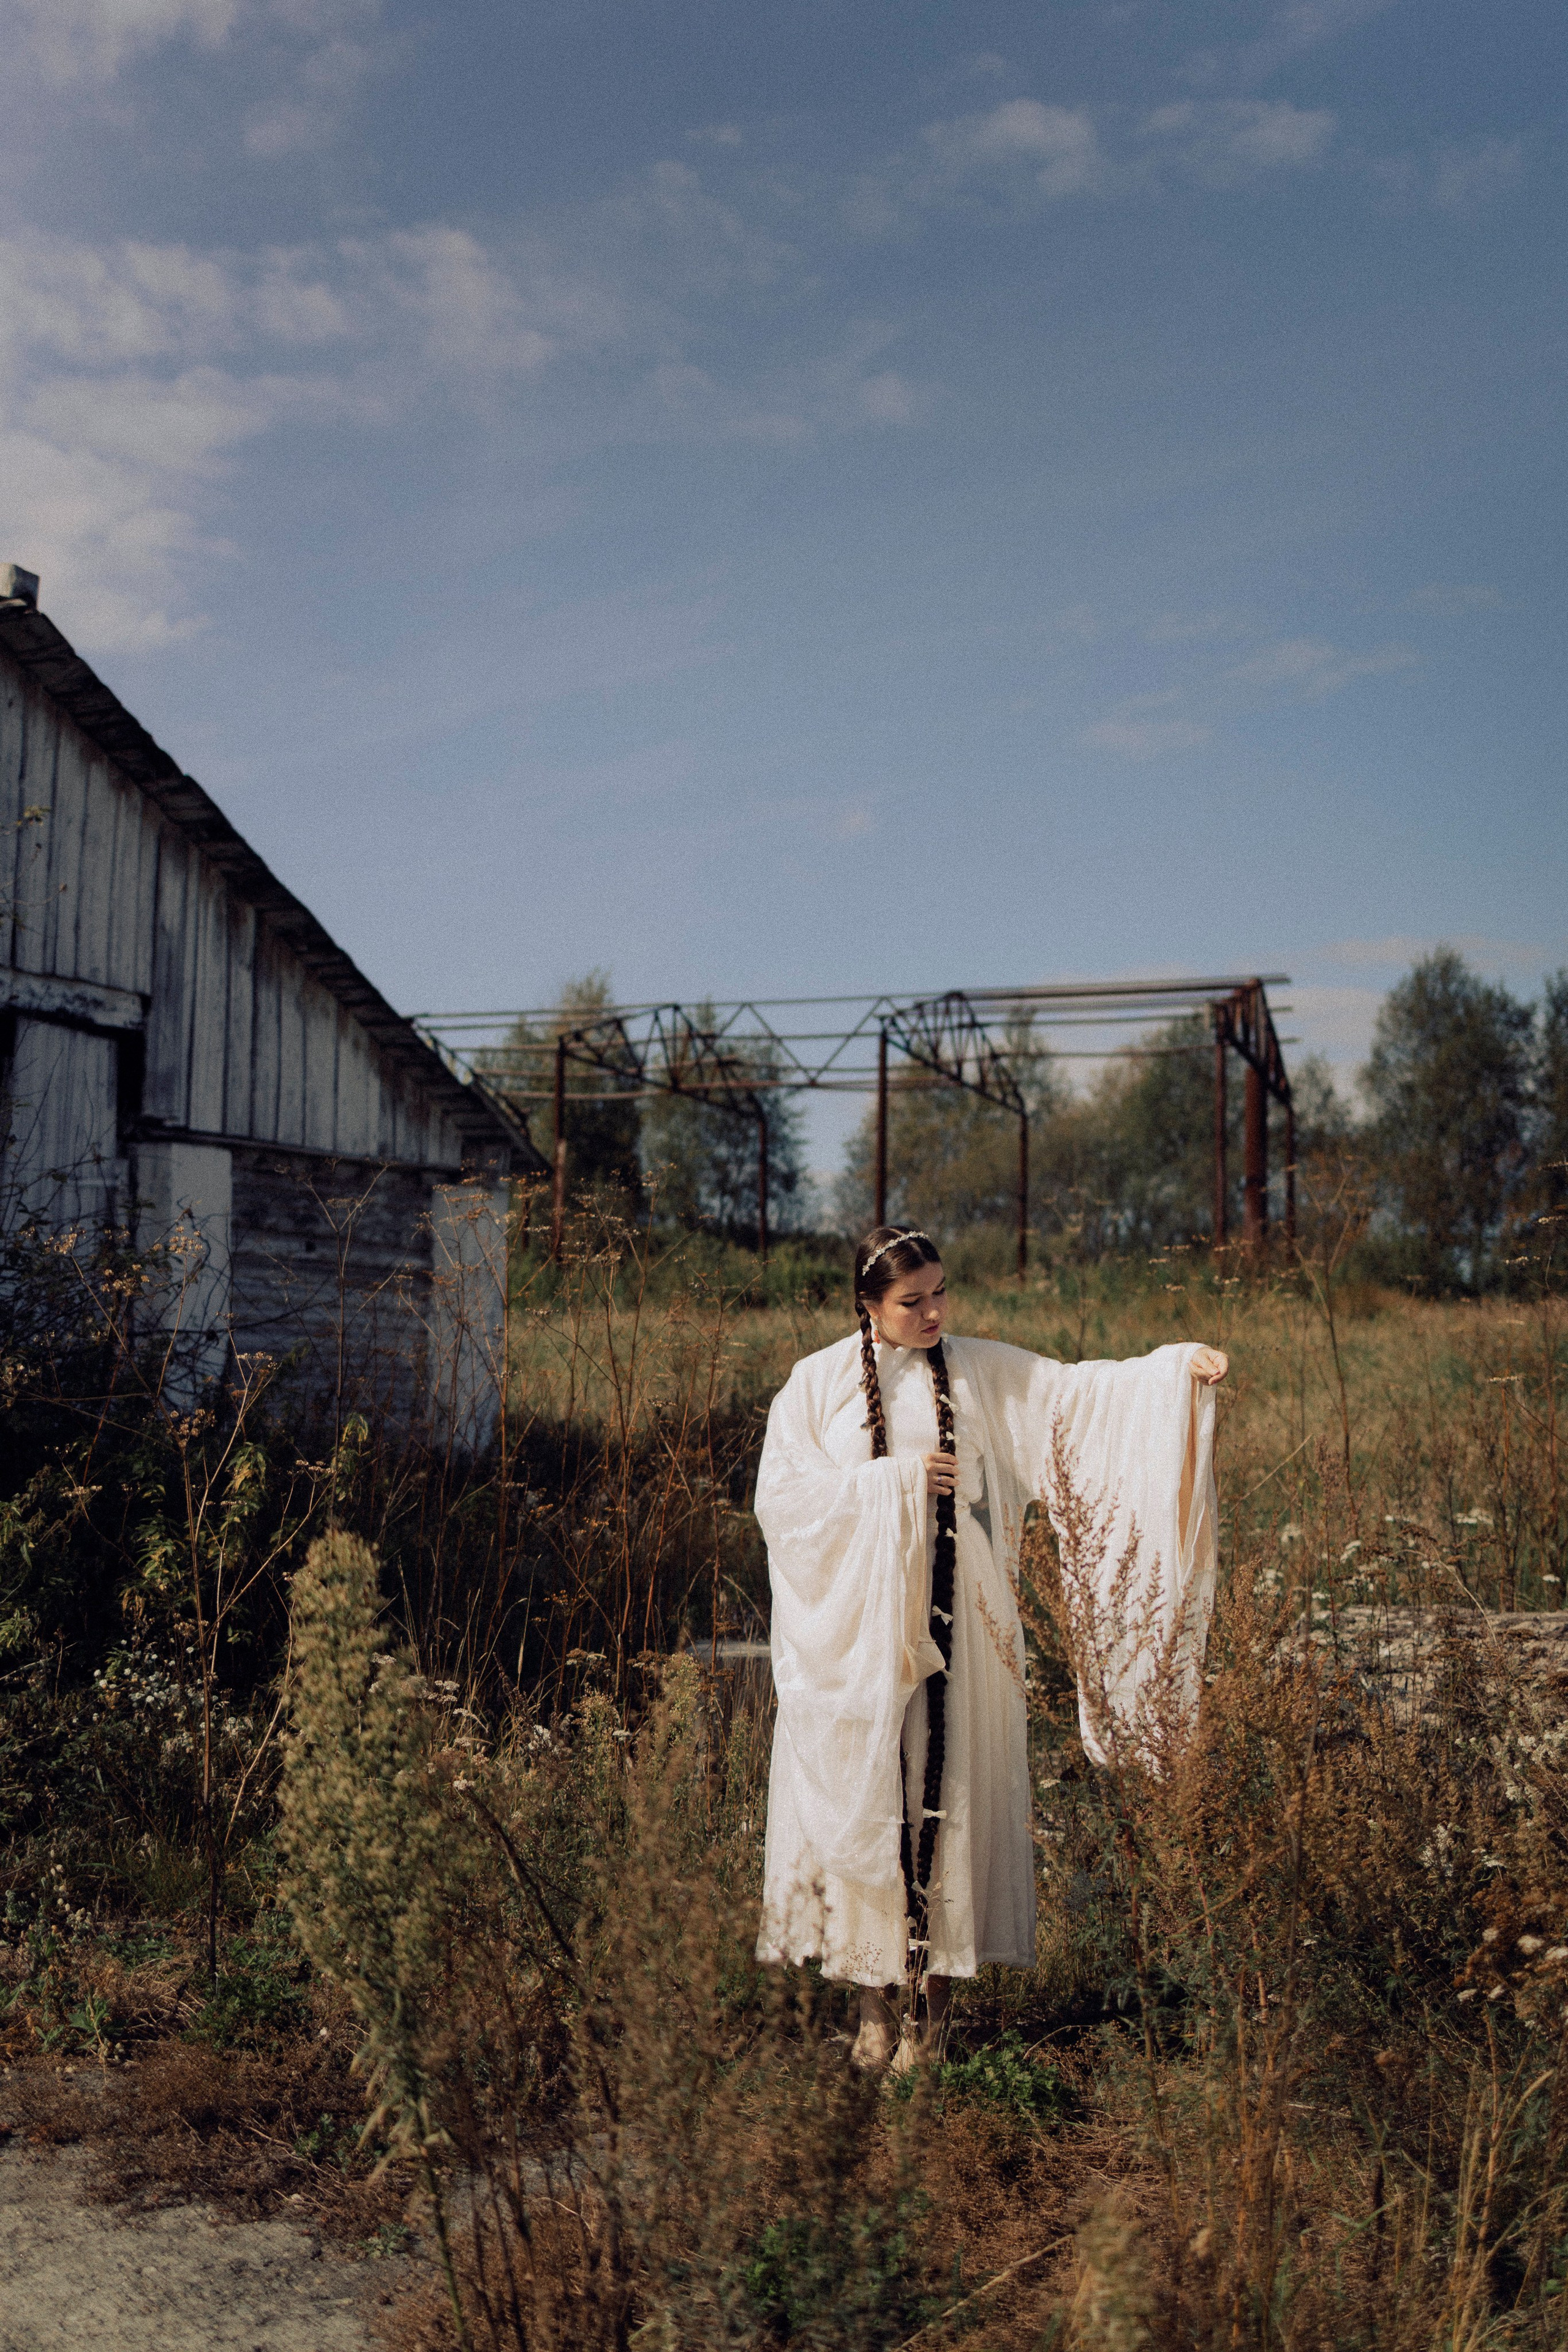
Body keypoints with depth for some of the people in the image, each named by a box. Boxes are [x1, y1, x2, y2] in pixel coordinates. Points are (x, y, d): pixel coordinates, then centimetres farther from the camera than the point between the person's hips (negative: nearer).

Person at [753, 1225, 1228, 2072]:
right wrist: (894, 1480, -13)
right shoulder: (819, 1381, 0)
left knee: (946, 1791, 1)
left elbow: (1076, 1393, -6)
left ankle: (931, 1998, 12)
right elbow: (782, 1492, -5)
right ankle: (874, 1999, 15)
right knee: (861, 1794, 2)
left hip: (953, 1621, 1)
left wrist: (1175, 1366, -20)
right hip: (855, 1625, -1)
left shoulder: (981, 1371, 4)